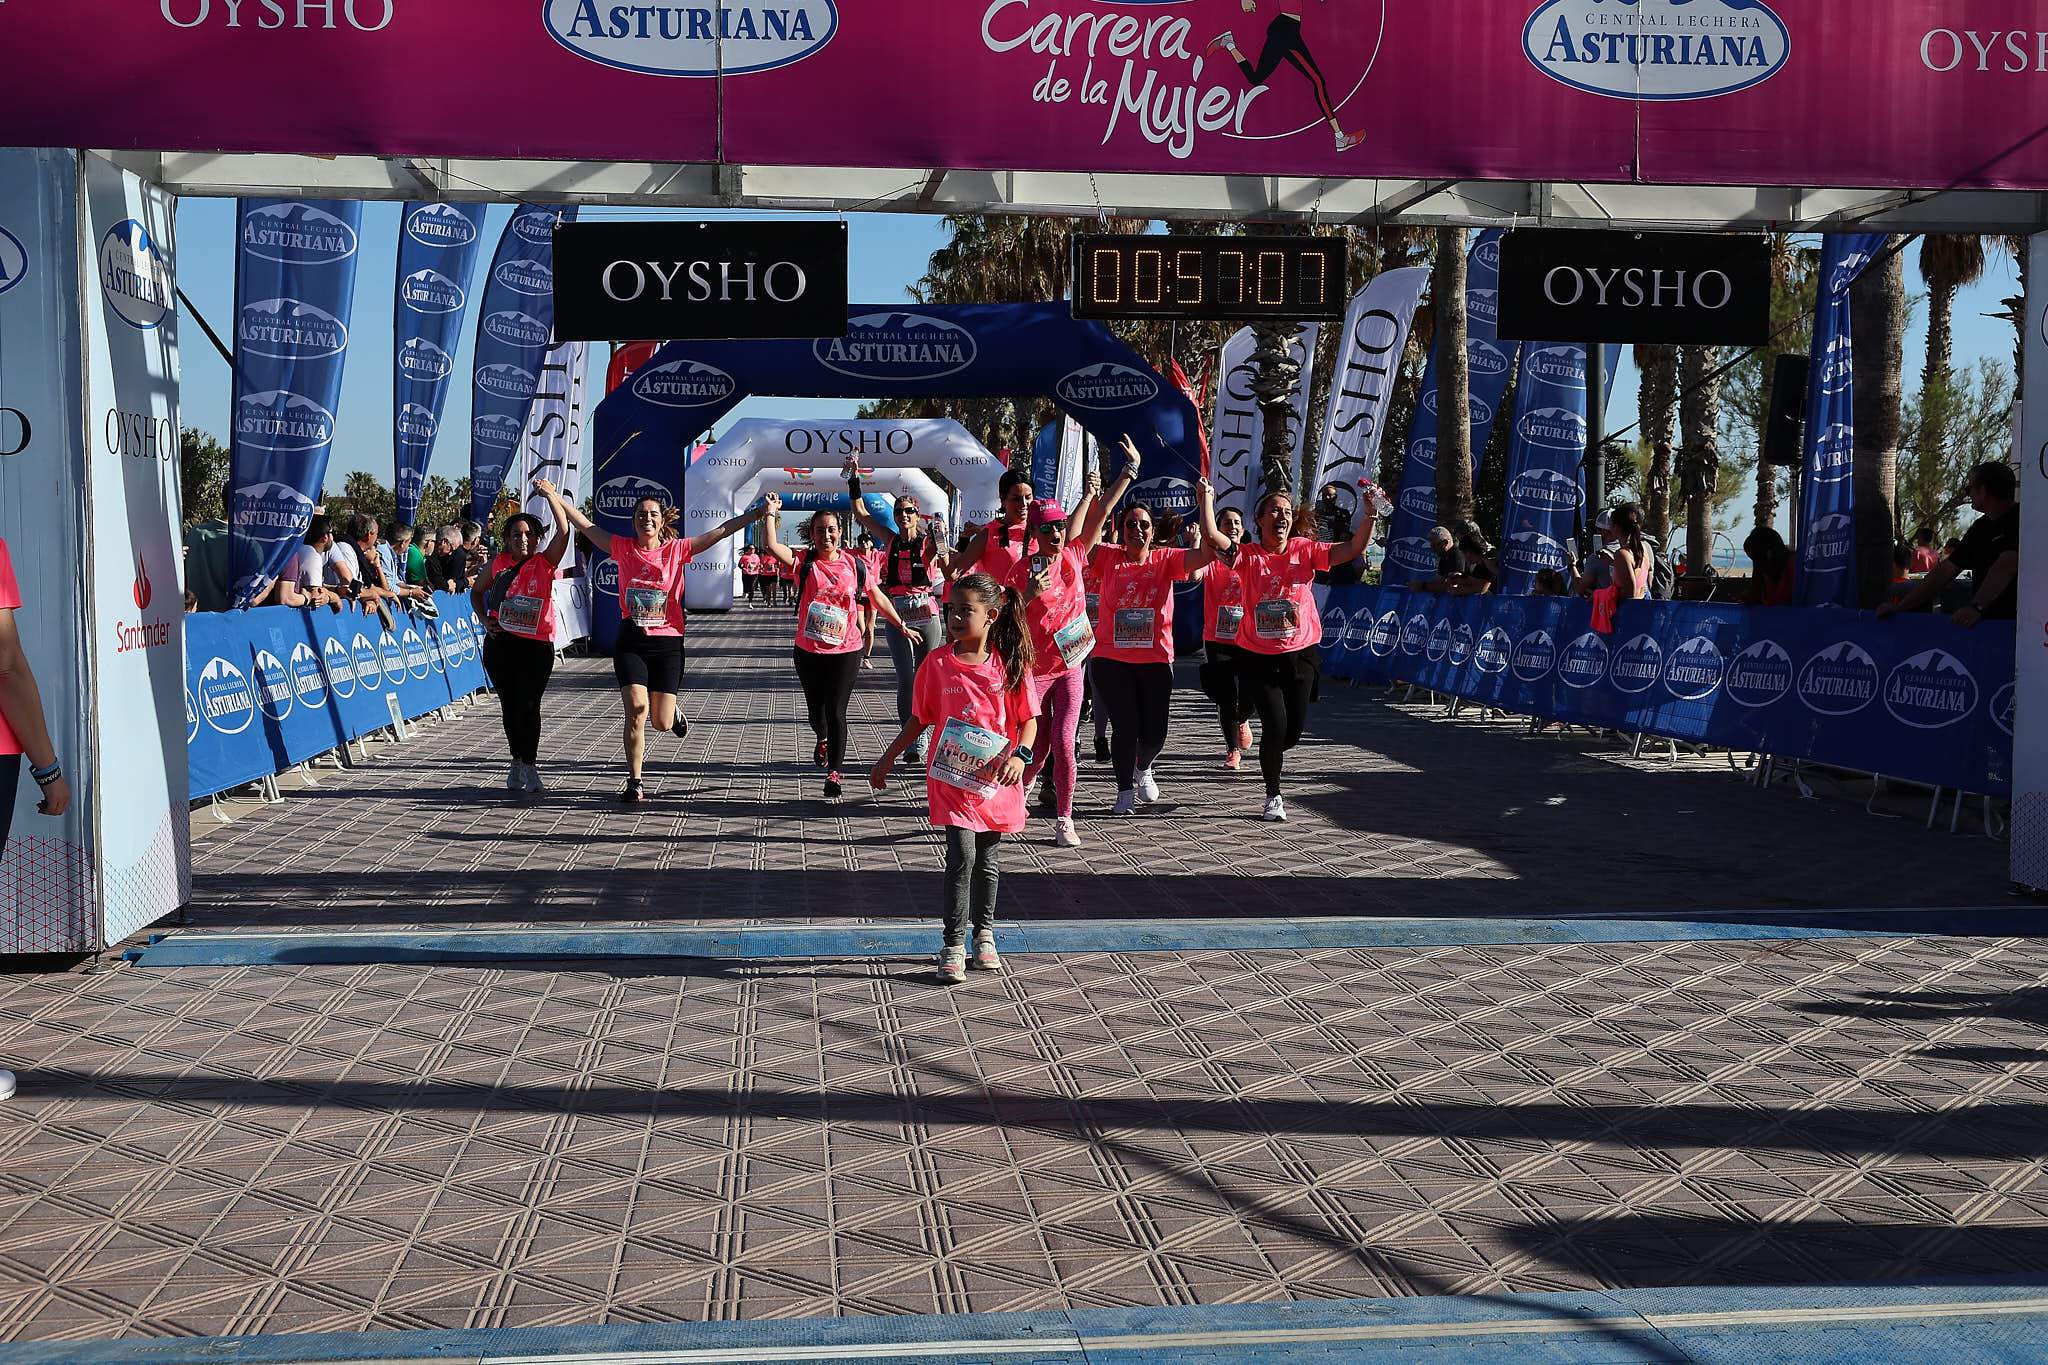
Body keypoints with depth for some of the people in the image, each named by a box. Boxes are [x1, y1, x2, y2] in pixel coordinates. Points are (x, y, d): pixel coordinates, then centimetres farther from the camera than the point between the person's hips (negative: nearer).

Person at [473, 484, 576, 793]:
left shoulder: (545, 562, -2)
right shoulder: (498, 564, 5)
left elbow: (563, 531, -17)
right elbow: (476, 591, 21)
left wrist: (551, 495, -20)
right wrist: (484, 619, 5)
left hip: (537, 646, -3)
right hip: (500, 643, 3)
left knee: (528, 705, -10)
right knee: (509, 706, 10)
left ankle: (528, 766, -4)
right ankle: (518, 761, 24)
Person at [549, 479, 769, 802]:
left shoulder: (677, 549, -1)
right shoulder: (623, 547, 2)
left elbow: (721, 530, -6)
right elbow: (585, 525, 2)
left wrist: (759, 512, -12)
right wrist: (553, 495, -3)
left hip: (667, 642, 0)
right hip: (631, 642, 0)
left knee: (661, 723, 2)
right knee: (636, 711, -14)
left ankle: (672, 710, 42)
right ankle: (635, 782, 1)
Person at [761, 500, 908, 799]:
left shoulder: (854, 564, 0)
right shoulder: (804, 562, -3)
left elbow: (878, 597, 9)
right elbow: (771, 544, -18)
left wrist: (901, 625, 13)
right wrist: (770, 512, -20)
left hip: (845, 651, -1)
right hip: (808, 651, 1)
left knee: (836, 710, -6)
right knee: (816, 707, 18)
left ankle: (834, 772, 0)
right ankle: (822, 739, 51)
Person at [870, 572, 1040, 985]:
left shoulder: (1010, 665, -3)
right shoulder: (937, 664, -2)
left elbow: (1028, 720, 0)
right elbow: (919, 720, 8)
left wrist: (1020, 754, -18)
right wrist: (887, 759, 9)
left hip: (995, 780, 1)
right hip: (951, 777, -1)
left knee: (988, 859, 13)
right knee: (962, 856, -11)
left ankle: (984, 934, 31)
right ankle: (953, 944, -1)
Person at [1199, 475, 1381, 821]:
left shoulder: (1305, 550, -1)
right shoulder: (1249, 556, -6)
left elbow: (1353, 548, -10)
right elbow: (1212, 537, -22)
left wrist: (1370, 513, -23)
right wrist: (1206, 498, -26)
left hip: (1300, 655, 2)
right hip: (1258, 658, -2)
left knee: (1293, 731, 6)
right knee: (1275, 725, -8)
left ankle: (1269, 756, 43)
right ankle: (1273, 796, 14)